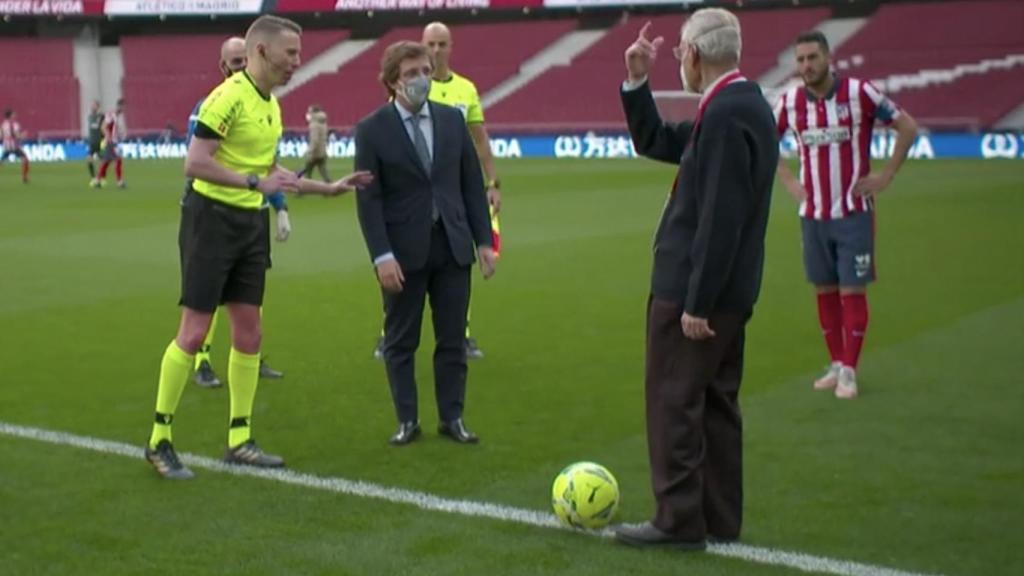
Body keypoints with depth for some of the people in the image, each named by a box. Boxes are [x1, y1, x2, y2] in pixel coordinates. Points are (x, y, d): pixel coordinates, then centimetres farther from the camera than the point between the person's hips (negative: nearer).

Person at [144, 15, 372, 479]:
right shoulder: (229, 96, -16)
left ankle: (239, 440, 19)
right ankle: (159, 441, 6)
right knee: (194, 332, -5)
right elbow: (194, 163, -22)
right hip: (212, 218, -8)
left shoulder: (270, 102, 12)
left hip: (251, 222, 8)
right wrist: (256, 181, -24)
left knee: (248, 333, 9)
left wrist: (329, 188, 20)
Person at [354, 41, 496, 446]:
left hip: (452, 246, 3)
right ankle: (407, 420, 16)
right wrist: (381, 256, -15)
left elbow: (472, 184, 9)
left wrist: (484, 241, 3)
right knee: (400, 341, 6)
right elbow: (368, 199, -8)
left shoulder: (452, 119, 6)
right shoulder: (371, 130, -5)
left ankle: (452, 418, 18)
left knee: (453, 338, 8)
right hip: (404, 251, -3)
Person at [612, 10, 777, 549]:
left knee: (674, 403, -1)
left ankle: (679, 520, 6)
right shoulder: (739, 106, 12)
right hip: (726, 290, 10)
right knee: (715, 403, 15)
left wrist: (696, 302, -22)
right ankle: (718, 518, 23)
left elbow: (721, 217, -24)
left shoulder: (726, 115, -20)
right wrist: (636, 82, 11)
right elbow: (654, 142, 21)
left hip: (693, 288, -10)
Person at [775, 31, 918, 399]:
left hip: (854, 213, -3)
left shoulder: (859, 93, -9)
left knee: (853, 291, -2)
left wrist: (886, 176, -4)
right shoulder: (790, 101, 1)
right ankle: (836, 365, 20)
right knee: (825, 291, 8)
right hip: (813, 214, 3)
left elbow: (907, 127, -1)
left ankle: (849, 372, 5)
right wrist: (788, 181, 8)